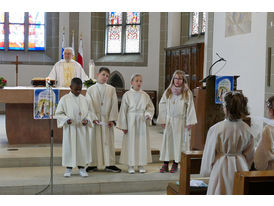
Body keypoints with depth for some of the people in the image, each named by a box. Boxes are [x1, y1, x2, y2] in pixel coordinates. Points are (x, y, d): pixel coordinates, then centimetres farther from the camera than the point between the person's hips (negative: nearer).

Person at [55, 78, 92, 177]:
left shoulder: (84, 99, 5)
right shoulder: (64, 99, -3)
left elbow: (88, 112, 11)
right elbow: (58, 113, -1)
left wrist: (87, 120, -9)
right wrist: (66, 120, -17)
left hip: (82, 128, 3)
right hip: (70, 128, -2)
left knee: (83, 146, 5)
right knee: (69, 147, 3)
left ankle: (82, 168, 16)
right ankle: (69, 169, 15)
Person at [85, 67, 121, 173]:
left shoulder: (111, 89, 7)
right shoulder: (90, 90, 4)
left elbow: (114, 104, 1)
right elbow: (89, 106, -2)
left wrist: (112, 119, -8)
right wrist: (93, 118, -14)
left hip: (107, 120, 1)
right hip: (95, 120, -1)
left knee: (108, 141, 3)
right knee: (94, 141, 3)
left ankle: (109, 164, 8)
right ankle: (93, 165, 10)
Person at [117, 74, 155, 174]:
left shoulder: (145, 95, 4)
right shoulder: (127, 95, -3)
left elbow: (150, 106, 10)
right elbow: (123, 110, -3)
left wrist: (148, 114, -12)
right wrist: (123, 125, -5)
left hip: (142, 122, 3)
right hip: (131, 121, -3)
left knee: (142, 142, 5)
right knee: (131, 142, 1)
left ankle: (141, 164, 17)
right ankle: (131, 165, 11)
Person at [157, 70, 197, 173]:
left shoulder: (187, 93, -2)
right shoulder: (168, 91, 4)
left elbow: (190, 107, -2)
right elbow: (162, 105, 6)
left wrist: (189, 122, -7)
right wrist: (162, 120, 1)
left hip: (180, 121, -2)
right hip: (169, 120, 2)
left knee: (178, 141, 3)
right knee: (167, 140, 2)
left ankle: (175, 163, 12)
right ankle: (165, 164, 7)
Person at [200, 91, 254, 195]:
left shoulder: (216, 129, -18)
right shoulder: (247, 129, -5)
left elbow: (209, 154, -8)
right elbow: (249, 154, 7)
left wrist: (205, 172, 7)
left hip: (221, 168, -4)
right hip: (241, 167, 4)